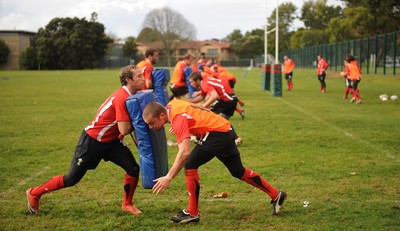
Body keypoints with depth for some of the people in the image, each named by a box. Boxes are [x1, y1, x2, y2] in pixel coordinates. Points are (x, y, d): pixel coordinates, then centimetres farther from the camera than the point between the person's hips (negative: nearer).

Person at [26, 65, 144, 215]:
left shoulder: (130, 95, 0)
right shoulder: (121, 98, -27)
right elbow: (124, 130, -28)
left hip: (111, 141, 8)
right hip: (92, 141, -8)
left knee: (133, 168, -6)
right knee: (71, 179, 3)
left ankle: (127, 204, 15)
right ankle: (34, 193, 24)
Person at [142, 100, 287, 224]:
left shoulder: (178, 118, -26)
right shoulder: (171, 105, -1)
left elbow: (184, 153, -35)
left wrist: (168, 178, -35)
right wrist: (177, 127, 7)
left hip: (217, 133, -10)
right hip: (226, 130, 10)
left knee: (190, 165, -13)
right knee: (238, 171, 18)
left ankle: (192, 213, -4)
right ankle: (276, 195, 29)